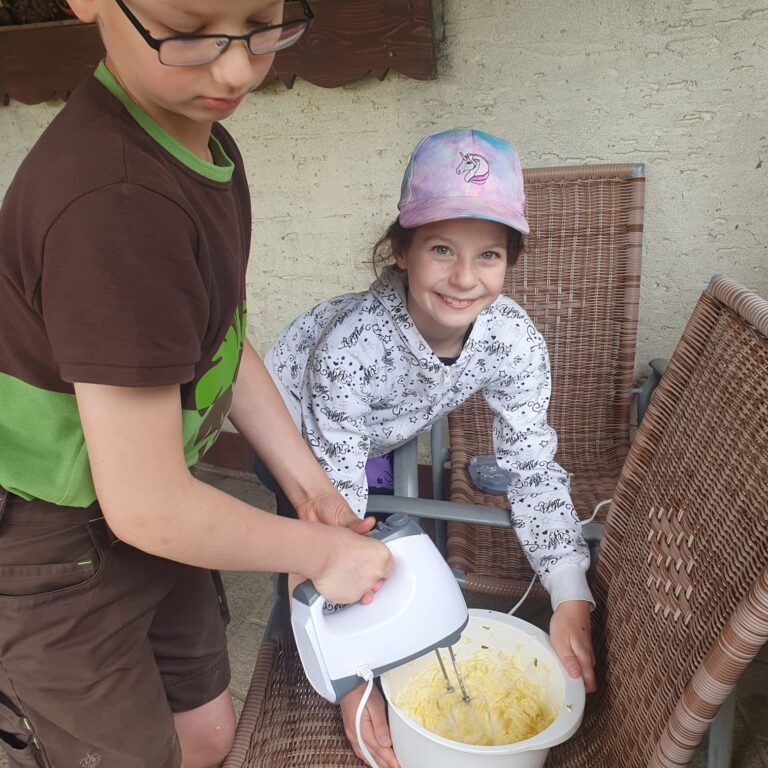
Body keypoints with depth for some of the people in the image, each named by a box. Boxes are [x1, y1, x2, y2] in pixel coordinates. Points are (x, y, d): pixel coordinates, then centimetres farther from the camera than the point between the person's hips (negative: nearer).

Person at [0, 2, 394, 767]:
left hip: (143, 524, 8)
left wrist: (309, 484, 3)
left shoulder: (208, 150, -3)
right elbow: (144, 507, -29)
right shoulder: (117, 208, -33)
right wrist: (321, 551, -15)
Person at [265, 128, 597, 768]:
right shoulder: (349, 346, -43)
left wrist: (572, 601, -28)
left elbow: (535, 470, -19)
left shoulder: (516, 341, -31)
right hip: (293, 427, -3)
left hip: (383, 434, 4)